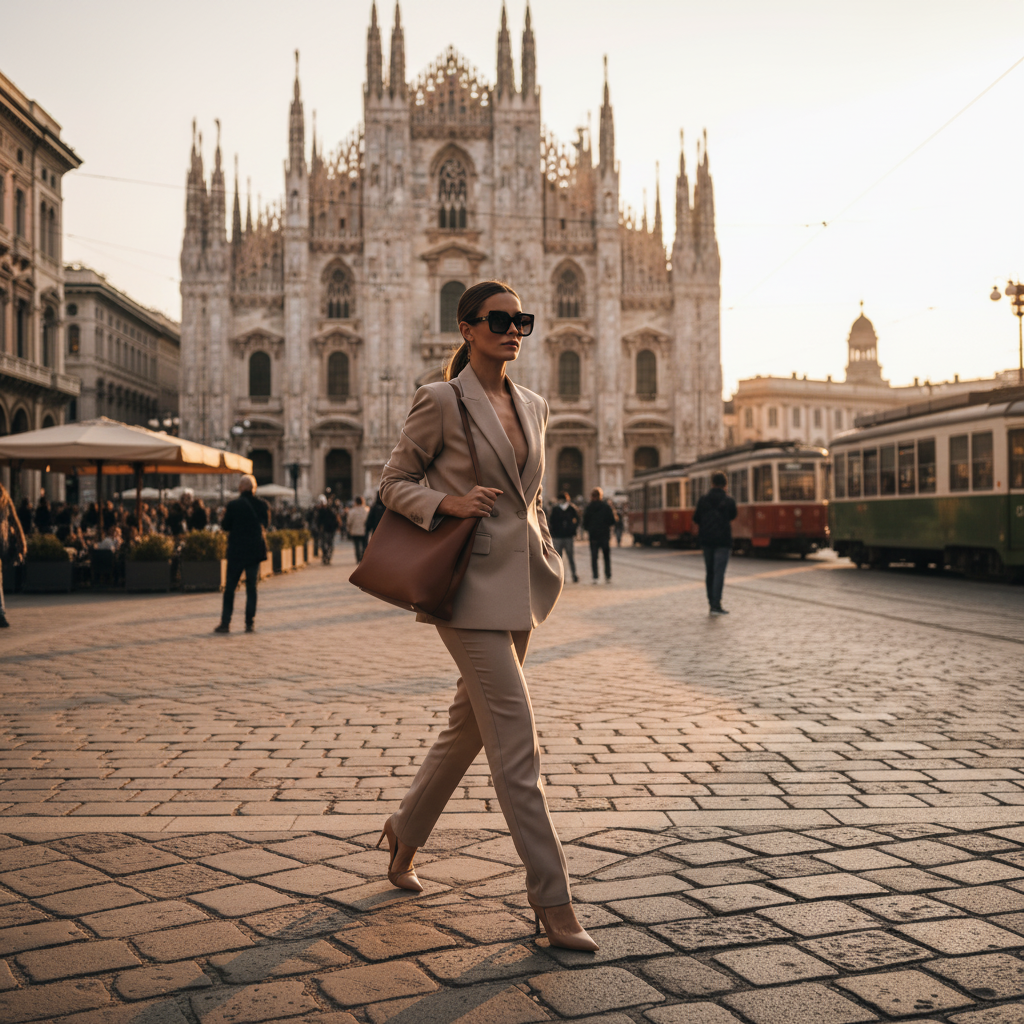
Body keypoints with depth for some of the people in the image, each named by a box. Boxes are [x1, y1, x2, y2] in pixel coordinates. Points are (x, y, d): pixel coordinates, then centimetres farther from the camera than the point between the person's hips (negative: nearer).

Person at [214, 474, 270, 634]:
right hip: (256, 550, 3)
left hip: (236, 550, -3)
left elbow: (225, 526, -5)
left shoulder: (233, 505, -11)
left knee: (230, 587, 6)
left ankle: (225, 623, 3)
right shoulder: (262, 505, -1)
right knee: (251, 587, 9)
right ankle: (249, 623, 6)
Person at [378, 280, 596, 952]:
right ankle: (553, 903, -2)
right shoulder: (441, 402, -6)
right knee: (517, 744, -9)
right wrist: (448, 503, -17)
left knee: (471, 725, 17)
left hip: (523, 585, 7)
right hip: (473, 587, -7)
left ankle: (405, 833, 39)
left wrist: (545, 554, 15)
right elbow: (394, 483, -1)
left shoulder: (533, 407, 13)